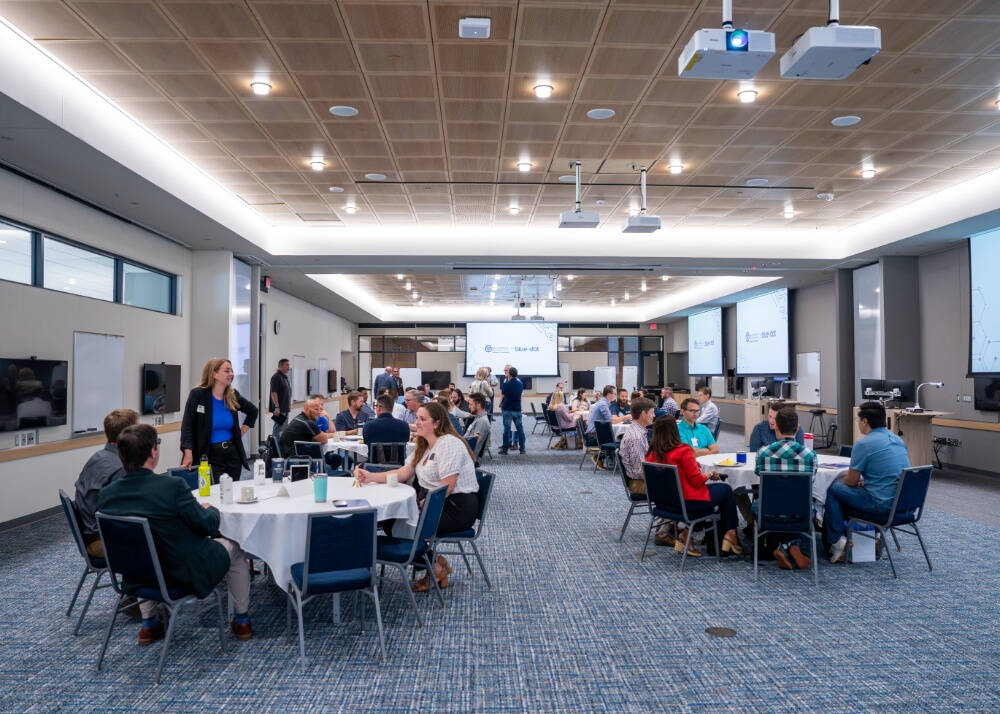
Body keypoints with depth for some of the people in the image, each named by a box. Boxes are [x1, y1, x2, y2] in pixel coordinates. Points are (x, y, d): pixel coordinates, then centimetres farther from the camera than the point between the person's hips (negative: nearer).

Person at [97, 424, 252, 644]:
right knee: (234, 549, 20)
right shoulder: (172, 486, -28)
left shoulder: (106, 494, -11)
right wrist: (210, 509, 5)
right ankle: (242, 621, 31)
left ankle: (148, 624, 40)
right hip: (186, 574, -5)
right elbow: (208, 526, -18)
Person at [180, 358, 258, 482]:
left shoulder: (233, 396, 5)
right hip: (209, 457, -4)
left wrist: (242, 432, 12)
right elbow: (187, 426, -10)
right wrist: (188, 453, -20)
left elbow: (253, 411, 23)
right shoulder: (197, 394, -6)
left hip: (233, 454, 5)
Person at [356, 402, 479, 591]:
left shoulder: (449, 444, -17)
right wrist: (371, 477, 1)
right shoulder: (425, 446, 15)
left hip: (457, 508, -10)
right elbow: (403, 473, 11)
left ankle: (437, 569, 2)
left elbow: (447, 487, -22)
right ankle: (435, 562, 6)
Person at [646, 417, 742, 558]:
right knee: (726, 490, 16)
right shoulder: (683, 451, -22)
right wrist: (710, 475, 0)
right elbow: (697, 481, -18)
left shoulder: (652, 454, -3)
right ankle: (730, 535, 23)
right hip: (688, 503, -7)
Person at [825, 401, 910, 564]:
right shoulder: (898, 440, 12)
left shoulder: (864, 444, -13)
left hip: (883, 506, -9)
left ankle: (836, 541, 8)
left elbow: (851, 481, -3)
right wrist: (862, 481, 27)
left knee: (833, 490, 7)